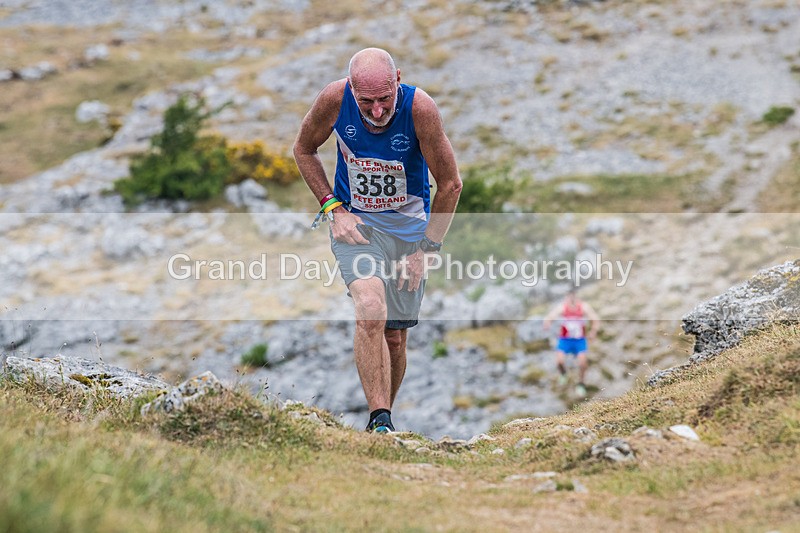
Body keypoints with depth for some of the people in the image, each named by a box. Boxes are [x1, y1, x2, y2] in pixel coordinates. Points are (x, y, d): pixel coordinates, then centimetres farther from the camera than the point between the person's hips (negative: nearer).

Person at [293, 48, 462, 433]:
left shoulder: (419, 108, -22)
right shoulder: (334, 99, -19)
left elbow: (450, 183, -10)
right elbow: (303, 149, 2)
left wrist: (426, 249, -9)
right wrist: (333, 208, -7)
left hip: (408, 226, 0)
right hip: (353, 221, 0)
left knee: (395, 336, 4)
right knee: (371, 313, -25)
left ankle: (383, 416, 27)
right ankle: (379, 421, -20)